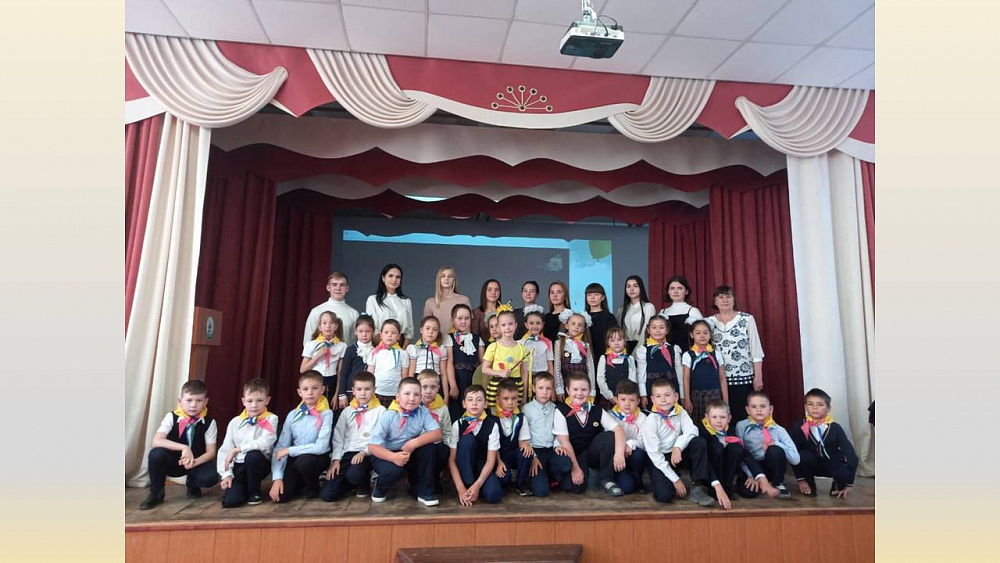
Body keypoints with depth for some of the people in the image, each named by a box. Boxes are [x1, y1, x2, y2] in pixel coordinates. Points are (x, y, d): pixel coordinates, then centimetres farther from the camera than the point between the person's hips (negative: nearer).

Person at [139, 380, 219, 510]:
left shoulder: (209, 422, -10)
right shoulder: (171, 417, -11)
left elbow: (211, 452, -9)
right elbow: (156, 441, -26)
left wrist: (194, 462, -28)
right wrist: (183, 447, -38)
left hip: (197, 462, 0)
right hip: (172, 461, 0)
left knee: (211, 477, -31)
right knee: (156, 453, -32)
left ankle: (192, 485, 10)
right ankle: (156, 493, -6)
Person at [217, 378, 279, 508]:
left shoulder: (271, 419, -5)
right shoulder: (235, 422, 6)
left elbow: (266, 442, -21)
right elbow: (225, 449, 3)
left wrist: (238, 449, -19)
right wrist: (226, 474, -7)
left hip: (258, 464, -1)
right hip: (238, 466, 1)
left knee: (253, 455, -36)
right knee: (230, 500, -23)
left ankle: (254, 492, -9)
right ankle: (244, 487, 15)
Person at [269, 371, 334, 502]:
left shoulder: (326, 414, -15)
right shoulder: (293, 415, -3)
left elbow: (321, 447, -21)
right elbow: (280, 447, -4)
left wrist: (289, 450, -18)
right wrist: (277, 477, -13)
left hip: (318, 457, -3)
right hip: (295, 458, 3)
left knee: (304, 461, -35)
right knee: (281, 496, -17)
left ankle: (313, 487, -2)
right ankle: (301, 483, 18)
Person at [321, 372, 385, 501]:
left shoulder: (380, 411, 0)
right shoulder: (347, 411, 13)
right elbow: (338, 437, 10)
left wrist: (364, 452, -18)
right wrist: (336, 459, -2)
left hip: (368, 454, -4)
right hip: (347, 453, 4)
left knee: (353, 475, -37)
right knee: (326, 494, -11)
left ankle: (364, 482, 2)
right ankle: (357, 481, 17)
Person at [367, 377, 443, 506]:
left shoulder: (423, 411, -12)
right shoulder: (389, 415, -21)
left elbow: (437, 433, -19)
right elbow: (372, 446, -23)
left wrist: (415, 443, -33)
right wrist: (393, 457, -38)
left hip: (409, 454, 3)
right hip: (386, 455, -3)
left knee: (428, 446, -22)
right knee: (394, 470, -33)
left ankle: (424, 492, -7)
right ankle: (380, 487, 4)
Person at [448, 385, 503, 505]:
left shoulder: (492, 425, -10)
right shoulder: (458, 425, -9)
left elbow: (491, 460, -11)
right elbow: (452, 459, -10)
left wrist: (477, 485, -23)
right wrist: (461, 488, -20)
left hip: (483, 469, 0)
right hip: (464, 469, 0)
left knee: (493, 495, -31)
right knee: (466, 439, -27)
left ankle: (475, 485, 3)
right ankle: (467, 485, -16)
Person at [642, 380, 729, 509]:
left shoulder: (680, 412, -4)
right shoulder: (651, 421, -18)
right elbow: (654, 454, -19)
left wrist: (678, 446, -35)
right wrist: (675, 480, -20)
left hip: (677, 454, 4)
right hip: (659, 460, -4)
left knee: (699, 442, -22)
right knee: (664, 495, -28)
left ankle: (696, 488, -17)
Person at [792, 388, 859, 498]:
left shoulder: (835, 428, -14)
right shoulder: (800, 427, -15)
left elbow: (850, 453, -16)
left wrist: (849, 483, -18)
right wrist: (800, 479, -17)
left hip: (832, 464, 0)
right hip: (811, 464, 0)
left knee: (845, 473, -33)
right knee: (800, 456, -33)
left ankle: (838, 485, 7)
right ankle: (810, 485, -3)